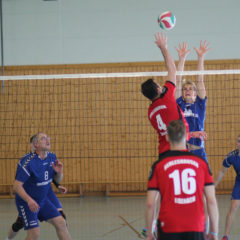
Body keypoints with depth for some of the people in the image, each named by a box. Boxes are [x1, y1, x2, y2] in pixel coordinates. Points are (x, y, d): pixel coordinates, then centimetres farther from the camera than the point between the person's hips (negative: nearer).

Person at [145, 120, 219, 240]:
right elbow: (212, 201, 0)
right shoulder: (201, 163, 2)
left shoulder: (158, 165, -1)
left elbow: (150, 204, -3)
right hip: (196, 229, 1)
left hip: (168, 230, -1)